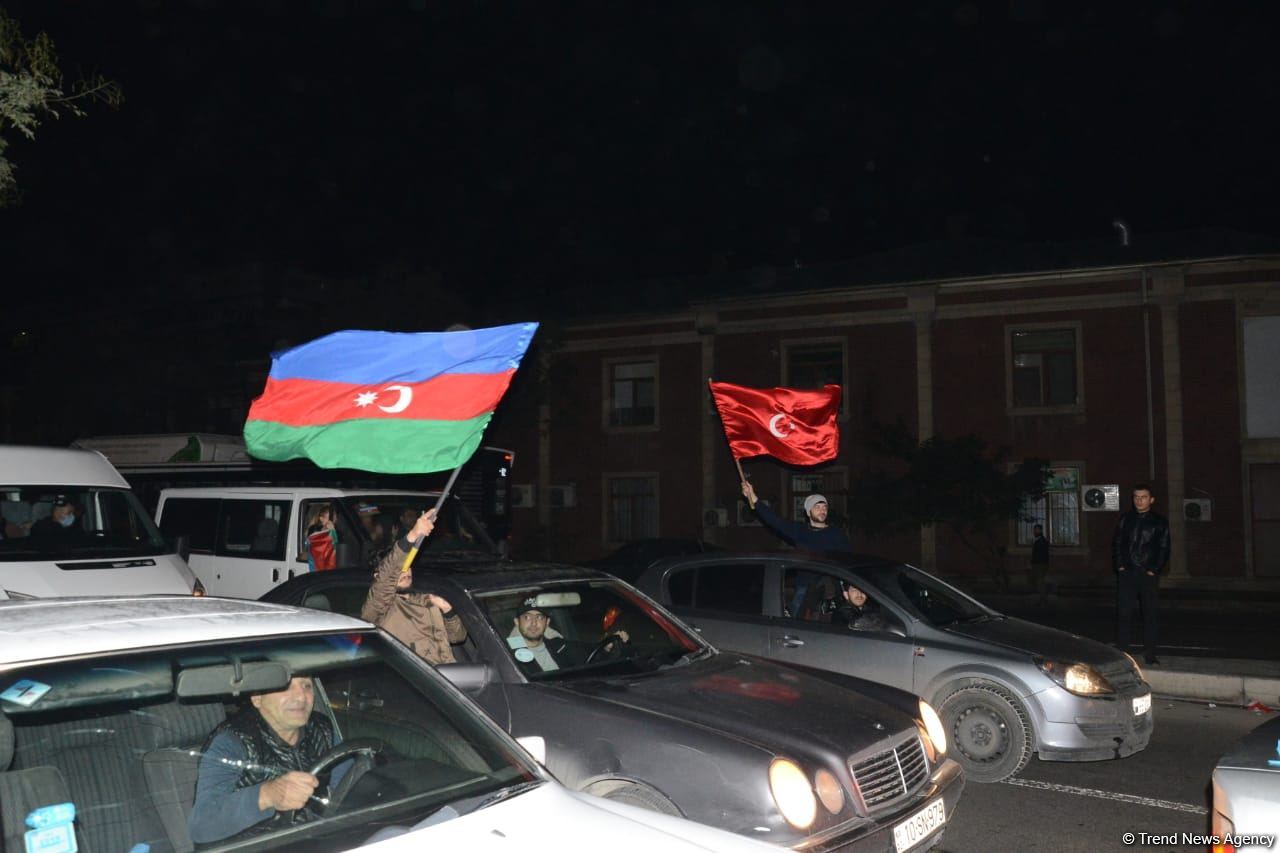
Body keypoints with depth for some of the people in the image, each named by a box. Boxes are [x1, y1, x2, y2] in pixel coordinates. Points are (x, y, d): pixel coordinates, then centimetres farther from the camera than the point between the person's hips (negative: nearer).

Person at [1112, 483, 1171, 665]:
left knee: (1149, 614, 3)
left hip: (1148, 575, -1)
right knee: (1123, 613, -2)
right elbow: (1117, 542, 9)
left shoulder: (1159, 522, 3)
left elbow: (1164, 548, 2)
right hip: (1127, 573, 1)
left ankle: (1150, 653, 10)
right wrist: (1119, 565, -2)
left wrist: (1154, 570, -6)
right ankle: (1121, 651, 3)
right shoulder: (1126, 518, 8)